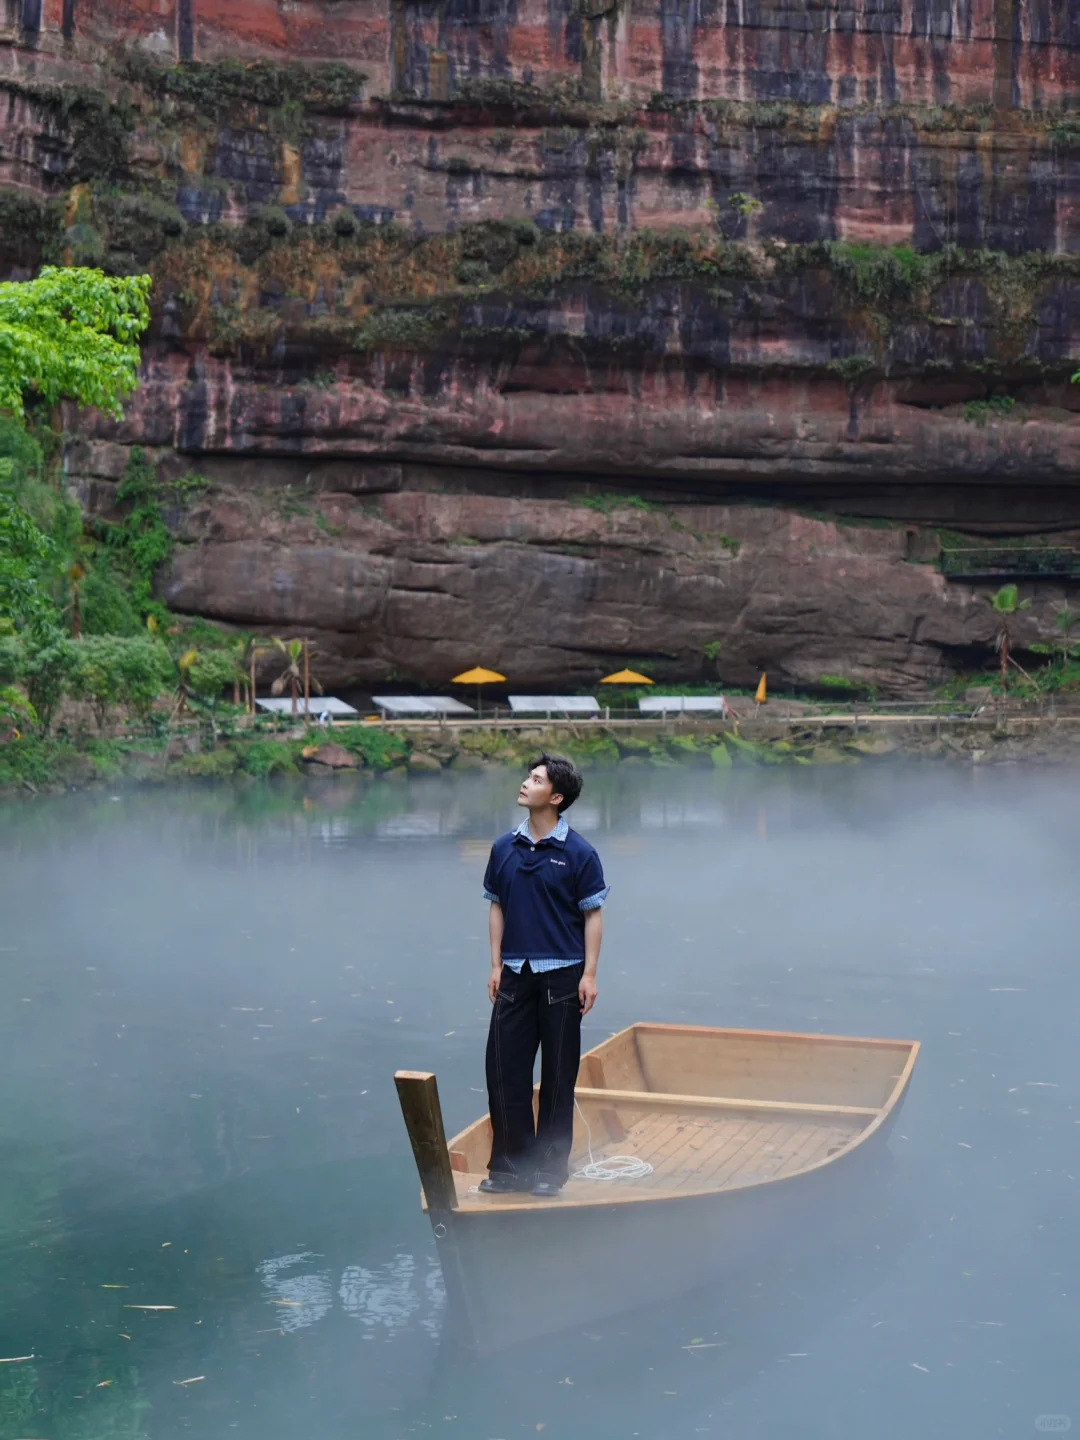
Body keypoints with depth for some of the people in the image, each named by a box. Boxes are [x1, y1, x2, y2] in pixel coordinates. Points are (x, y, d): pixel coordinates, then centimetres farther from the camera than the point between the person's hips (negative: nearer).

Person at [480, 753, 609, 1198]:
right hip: (515, 974, 4)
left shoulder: (579, 853, -7)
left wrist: (589, 974, -9)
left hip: (562, 976, -4)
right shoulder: (504, 848, 5)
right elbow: (497, 908, 11)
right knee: (505, 1069, 3)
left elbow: (593, 915, -4)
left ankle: (550, 1169, 15)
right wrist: (496, 966, 6)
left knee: (558, 1076, 4)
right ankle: (509, 1165, 14)